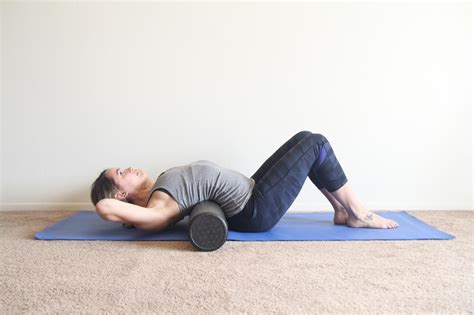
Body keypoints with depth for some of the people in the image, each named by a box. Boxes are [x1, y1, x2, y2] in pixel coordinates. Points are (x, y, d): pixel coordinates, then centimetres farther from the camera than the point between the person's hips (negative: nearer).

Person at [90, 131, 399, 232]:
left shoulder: (159, 192, 11)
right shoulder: (157, 210, -17)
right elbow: (104, 207, -31)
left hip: (251, 192, 10)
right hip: (256, 209, -10)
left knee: (304, 139, 9)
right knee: (316, 144, -7)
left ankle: (342, 210, 15)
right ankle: (358, 213, 8)